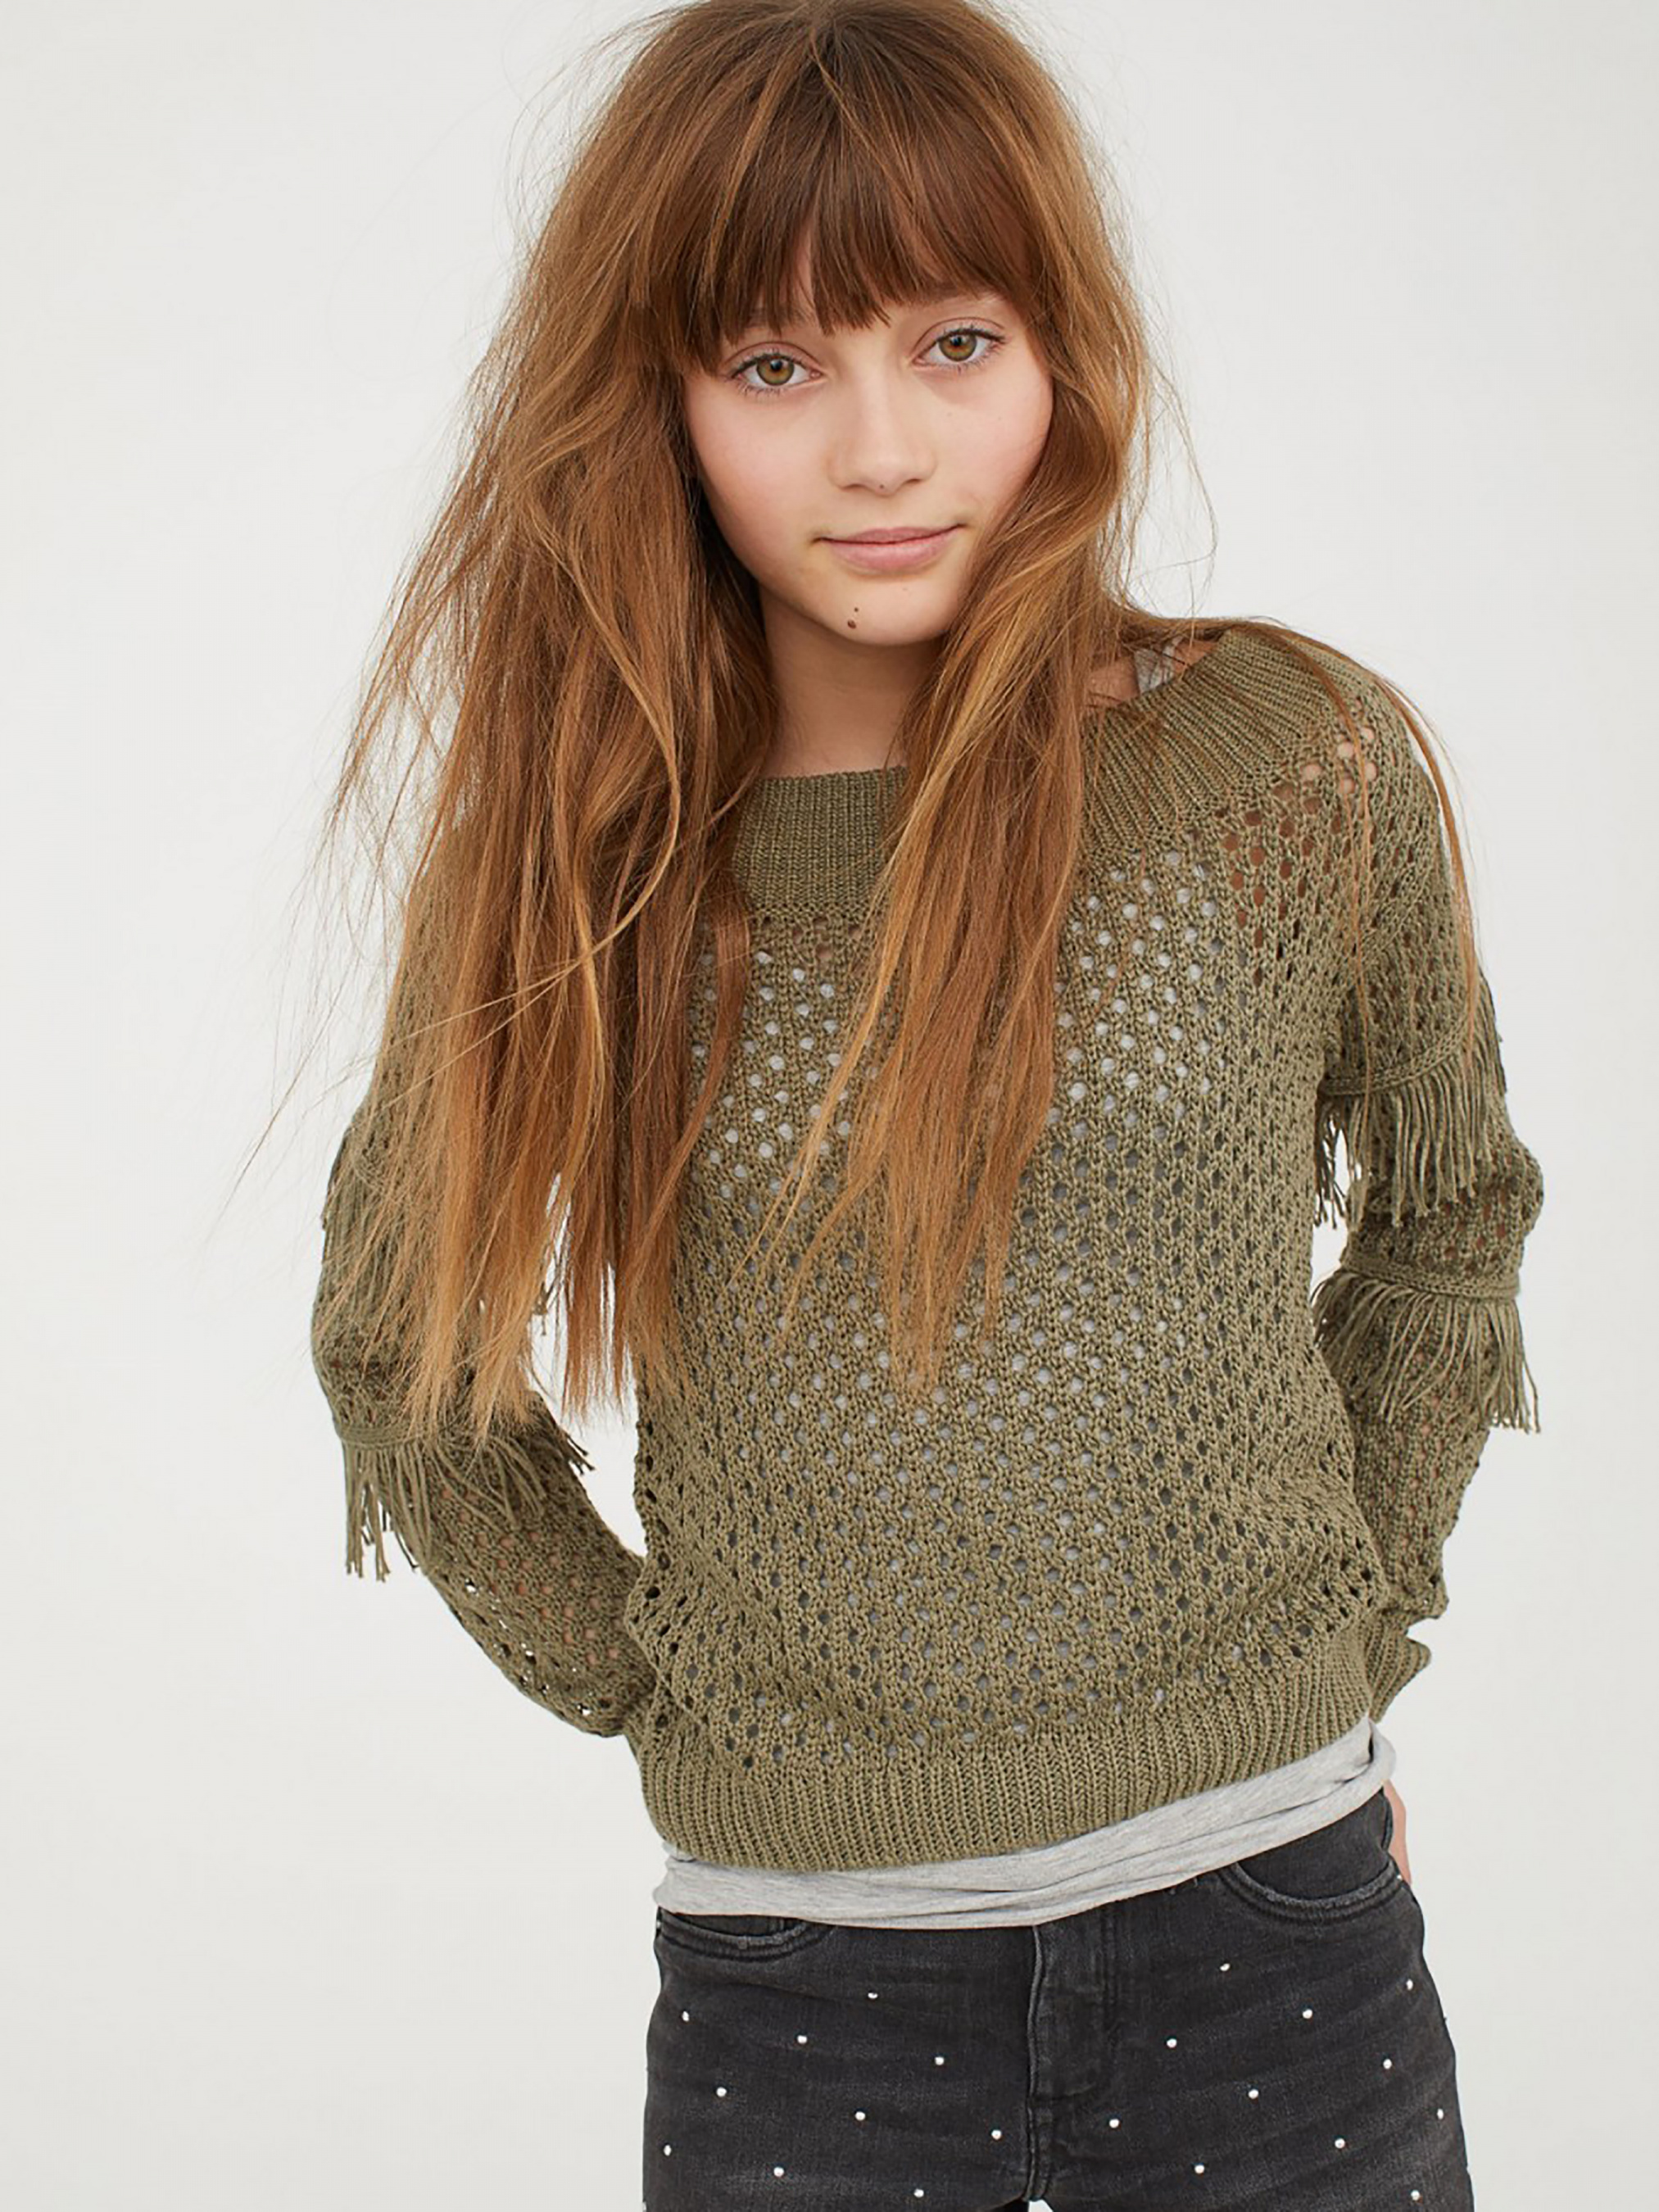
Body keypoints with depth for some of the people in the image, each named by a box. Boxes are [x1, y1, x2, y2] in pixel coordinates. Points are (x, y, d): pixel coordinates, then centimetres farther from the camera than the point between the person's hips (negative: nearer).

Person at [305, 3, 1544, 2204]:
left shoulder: (1301, 766, -6)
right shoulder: (588, 858, -4)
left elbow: (1450, 1219, 10)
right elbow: (394, 1345, 10)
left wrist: (1348, 1630, 5)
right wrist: (636, 1673, 4)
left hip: (1268, 1934, 0)